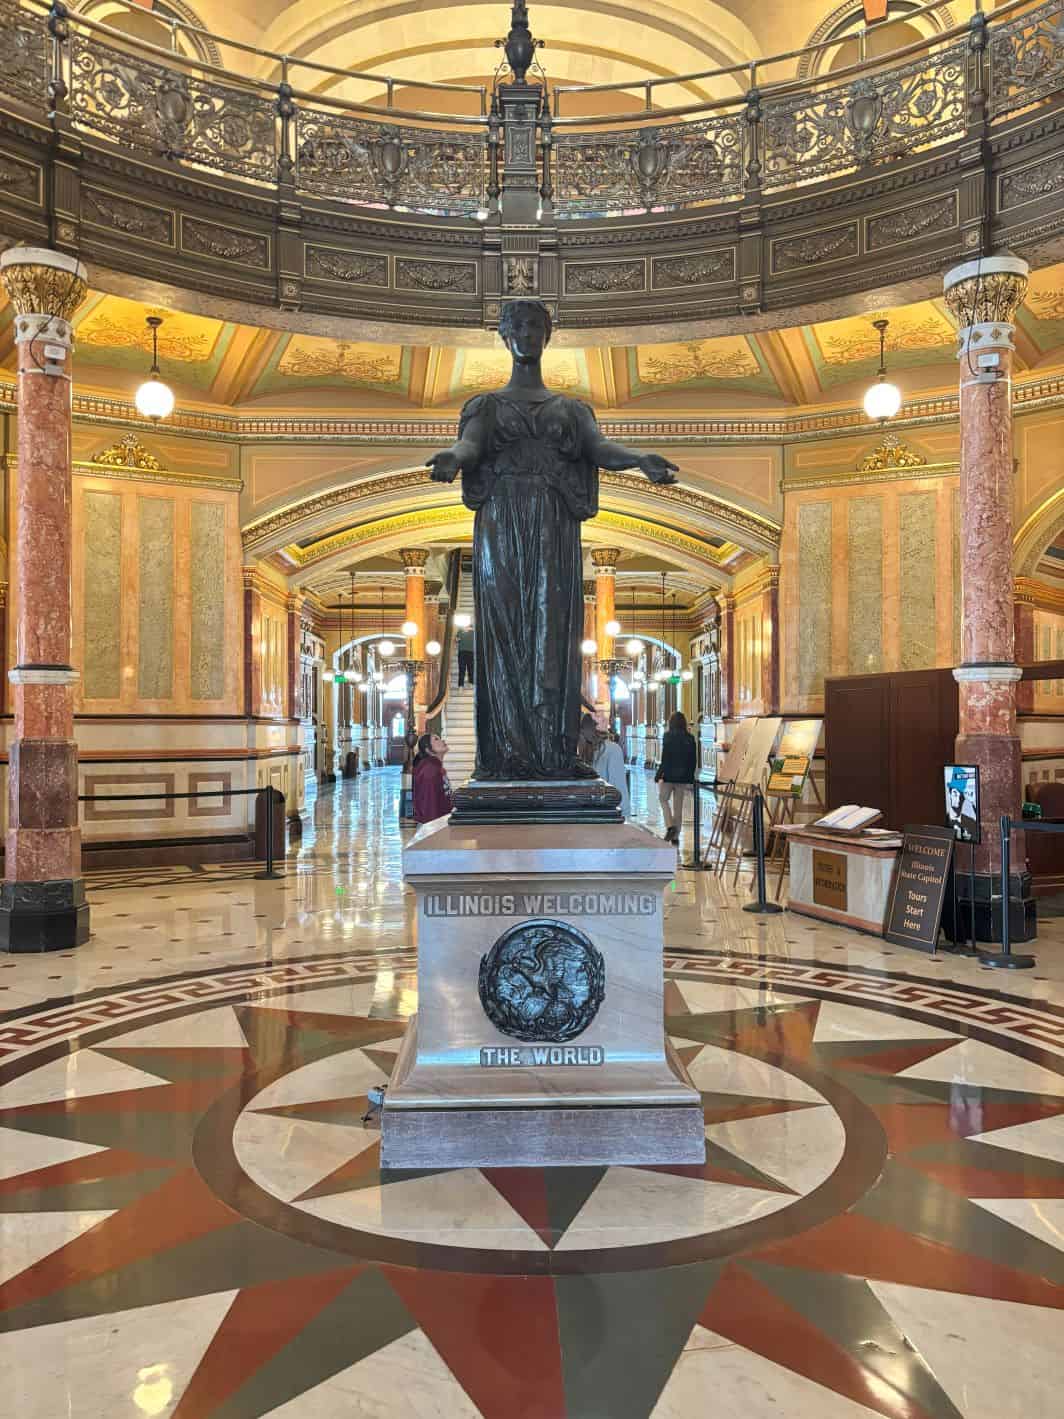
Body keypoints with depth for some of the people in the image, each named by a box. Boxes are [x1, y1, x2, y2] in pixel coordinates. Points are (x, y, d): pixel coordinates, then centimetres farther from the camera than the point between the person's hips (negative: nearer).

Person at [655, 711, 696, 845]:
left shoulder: (668, 737, -11)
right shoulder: (690, 739, 3)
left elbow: (665, 758, -15)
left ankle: (670, 826, -5)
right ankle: (676, 836, 14)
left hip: (669, 775, -4)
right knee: (678, 805, 10)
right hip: (683, 777, 4)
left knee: (663, 799, 15)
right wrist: (690, 779, 13)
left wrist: (658, 776, -10)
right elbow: (693, 760, 6)